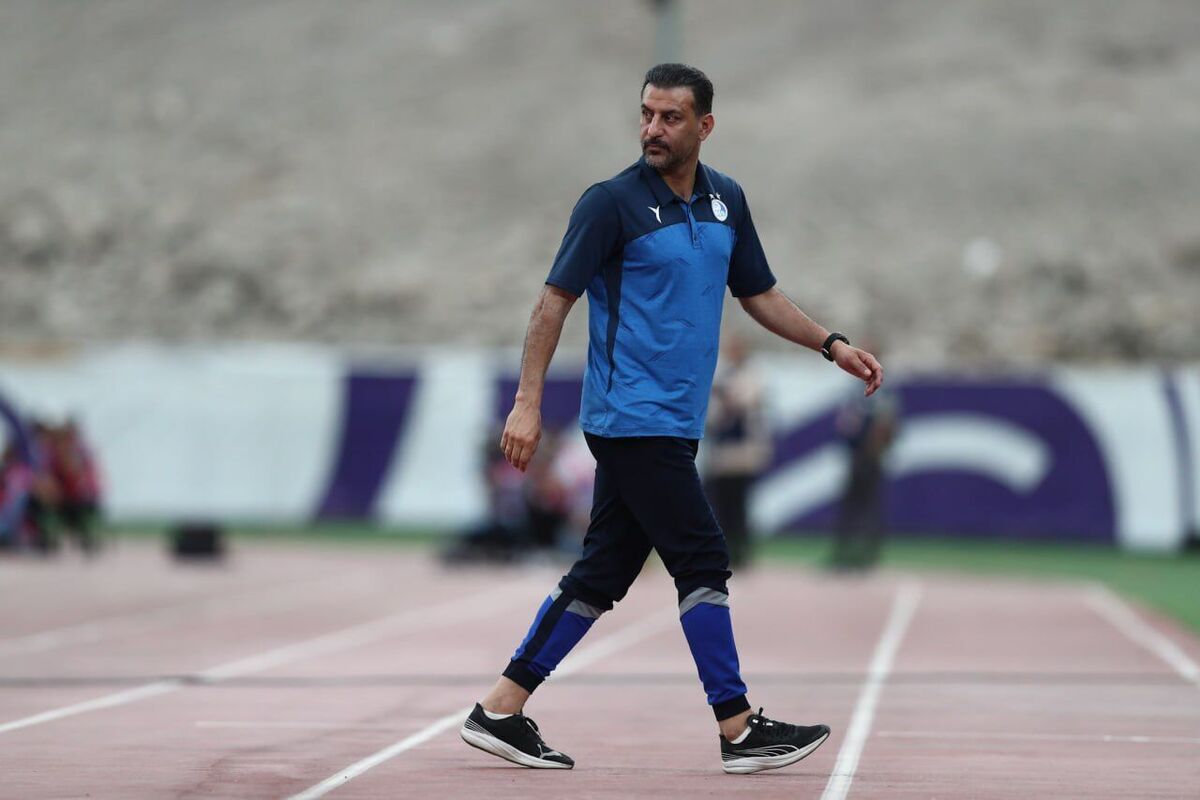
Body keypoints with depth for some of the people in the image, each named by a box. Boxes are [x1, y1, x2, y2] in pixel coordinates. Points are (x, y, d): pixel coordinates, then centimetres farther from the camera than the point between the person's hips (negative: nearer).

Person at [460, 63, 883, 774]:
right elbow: (555, 299, -9)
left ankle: (502, 710, 13)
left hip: (671, 425, 7)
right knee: (703, 564, -8)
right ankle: (740, 729, -2)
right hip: (632, 418, -7)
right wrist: (528, 403, -14)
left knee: (603, 575, 8)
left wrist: (832, 345, 14)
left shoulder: (726, 201, 11)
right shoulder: (612, 203, -9)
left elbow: (759, 294, 22)